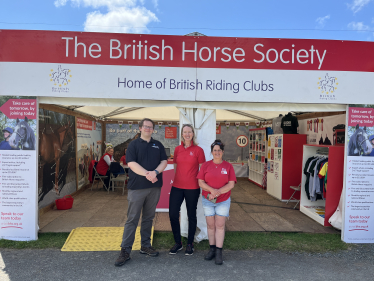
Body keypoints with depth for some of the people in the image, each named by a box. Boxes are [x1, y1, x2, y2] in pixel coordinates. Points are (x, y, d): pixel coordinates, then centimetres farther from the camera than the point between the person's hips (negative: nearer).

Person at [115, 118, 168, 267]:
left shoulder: (158, 145, 13)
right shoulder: (134, 144, 2)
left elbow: (164, 161, 4)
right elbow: (131, 163, -10)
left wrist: (155, 172, -15)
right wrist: (147, 174, -20)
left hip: (155, 187, 4)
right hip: (137, 186, -3)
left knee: (148, 217, 13)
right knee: (132, 219, -1)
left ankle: (145, 245, 26)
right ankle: (125, 250, 7)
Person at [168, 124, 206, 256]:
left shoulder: (198, 150, -4)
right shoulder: (177, 149, 7)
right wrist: (176, 179, 13)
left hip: (192, 188, -3)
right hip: (177, 187, 3)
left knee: (191, 215, 9)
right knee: (173, 214, 1)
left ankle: (190, 244, 27)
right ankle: (178, 243, 22)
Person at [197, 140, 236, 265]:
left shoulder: (228, 166, 0)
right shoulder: (206, 165, 1)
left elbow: (231, 184, -6)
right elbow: (201, 182, -4)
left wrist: (218, 192, -18)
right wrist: (212, 190, -19)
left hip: (223, 201, -1)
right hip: (208, 200, 1)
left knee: (220, 226, 1)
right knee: (210, 225, 8)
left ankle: (219, 252, 7)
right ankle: (212, 249, 20)